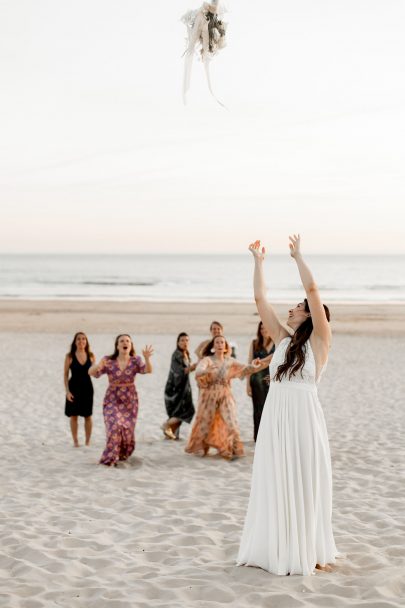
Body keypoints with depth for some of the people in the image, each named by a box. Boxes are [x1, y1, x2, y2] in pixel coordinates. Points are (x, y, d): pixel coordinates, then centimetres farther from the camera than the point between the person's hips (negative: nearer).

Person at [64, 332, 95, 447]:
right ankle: (75, 441, 14)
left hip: (87, 387, 2)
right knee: (73, 415, 3)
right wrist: (67, 391, -9)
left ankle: (88, 441, 15)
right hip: (74, 388, -2)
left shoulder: (91, 356, 1)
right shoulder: (70, 356, -5)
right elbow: (65, 374, -3)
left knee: (88, 416, 5)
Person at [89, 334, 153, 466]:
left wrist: (147, 358, -39)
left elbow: (148, 370, -19)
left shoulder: (135, 361, -4)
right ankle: (110, 457, -6)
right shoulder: (109, 361, -8)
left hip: (130, 400, 2)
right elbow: (91, 373, -12)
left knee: (128, 429, 4)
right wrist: (98, 366, -35)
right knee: (115, 426, -18)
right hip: (112, 400, -2)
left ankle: (123, 455, 27)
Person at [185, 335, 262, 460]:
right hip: (209, 395, -2)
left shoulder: (230, 361, 5)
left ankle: (231, 450, -1)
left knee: (230, 421, -8)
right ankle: (199, 447, 27)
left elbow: (244, 369, -5)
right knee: (205, 422, 7)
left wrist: (253, 367, -28)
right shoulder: (207, 360, -5)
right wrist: (207, 371, -44)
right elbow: (198, 372, -22)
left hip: (225, 396, 2)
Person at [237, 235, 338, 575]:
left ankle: (310, 552, 13)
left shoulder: (319, 341, -1)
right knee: (274, 484, 9)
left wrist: (298, 256, -3)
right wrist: (258, 262, 12)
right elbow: (260, 299, 12)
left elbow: (313, 290, -10)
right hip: (274, 418, 5)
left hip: (303, 418, -5)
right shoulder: (283, 340, 12)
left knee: (305, 483, 2)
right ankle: (277, 549, 19)